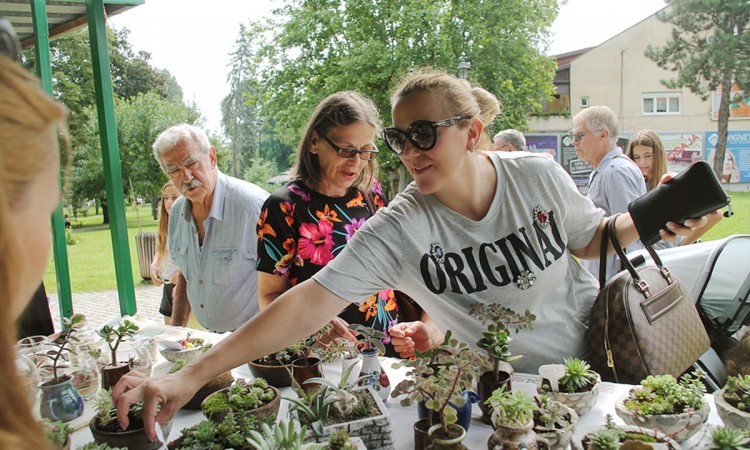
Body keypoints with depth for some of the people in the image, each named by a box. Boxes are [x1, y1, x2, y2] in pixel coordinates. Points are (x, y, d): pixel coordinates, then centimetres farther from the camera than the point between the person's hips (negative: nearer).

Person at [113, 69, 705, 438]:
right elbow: (310, 301, -31)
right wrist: (192, 375, -37)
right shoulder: (399, 229, -24)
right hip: (499, 385, -1)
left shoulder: (538, 175, -16)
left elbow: (589, 237, 4)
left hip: (591, 343, 2)